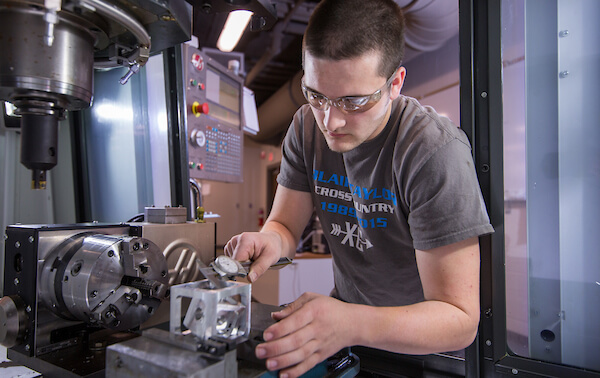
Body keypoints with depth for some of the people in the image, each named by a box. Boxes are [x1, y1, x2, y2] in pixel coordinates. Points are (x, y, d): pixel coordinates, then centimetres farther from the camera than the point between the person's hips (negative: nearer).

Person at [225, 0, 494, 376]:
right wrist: (271, 240, -25)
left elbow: (461, 320, -24)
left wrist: (352, 325, -40)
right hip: (346, 307, 4)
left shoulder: (435, 150, -24)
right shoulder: (308, 126, -7)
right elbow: (286, 226, -2)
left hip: (422, 344, -3)